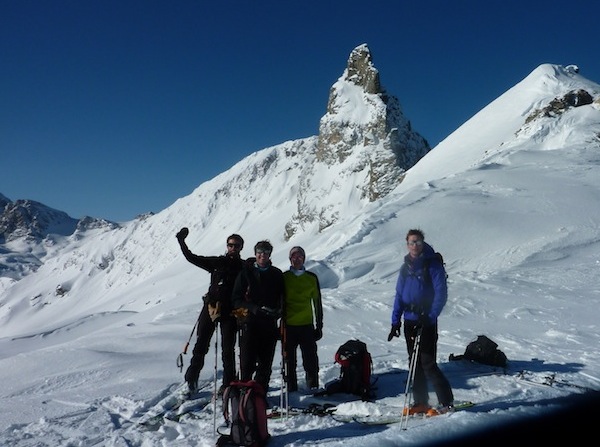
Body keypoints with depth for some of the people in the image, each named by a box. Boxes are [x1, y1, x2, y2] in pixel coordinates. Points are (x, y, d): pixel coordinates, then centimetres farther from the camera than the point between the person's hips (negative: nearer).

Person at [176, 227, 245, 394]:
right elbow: (192, 258, 11)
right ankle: (191, 378, 18)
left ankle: (228, 383, 11)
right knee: (201, 346, 5)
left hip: (230, 312, -1)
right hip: (211, 307, 1)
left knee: (228, 349, 2)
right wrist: (182, 242, 4)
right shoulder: (217, 262, 9)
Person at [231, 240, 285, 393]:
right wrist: (254, 308, -14)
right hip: (249, 322, -2)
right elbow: (236, 298, 2)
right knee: (247, 362, -5)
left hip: (269, 324, 2)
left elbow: (283, 298, 16)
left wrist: (278, 311, -5)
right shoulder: (246, 272, 4)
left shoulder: (277, 274, 11)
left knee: (266, 363, 4)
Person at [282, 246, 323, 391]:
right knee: (289, 359, 5)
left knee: (310, 359, 0)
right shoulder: (283, 277, 3)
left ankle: (313, 387, 12)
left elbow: (317, 303, 10)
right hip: (288, 325, 0)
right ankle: (291, 388, 16)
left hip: (307, 325, 0)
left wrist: (319, 325, 8)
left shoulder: (312, 278, 6)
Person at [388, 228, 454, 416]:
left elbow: (441, 294, -11)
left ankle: (446, 402, 7)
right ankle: (420, 402, 21)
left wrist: (430, 316, -19)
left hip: (426, 321, -6)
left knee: (428, 364, -6)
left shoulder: (432, 265, -8)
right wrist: (395, 321, 6)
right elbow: (399, 295, 12)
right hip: (409, 321, 6)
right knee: (415, 363, 11)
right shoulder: (406, 267, 11)